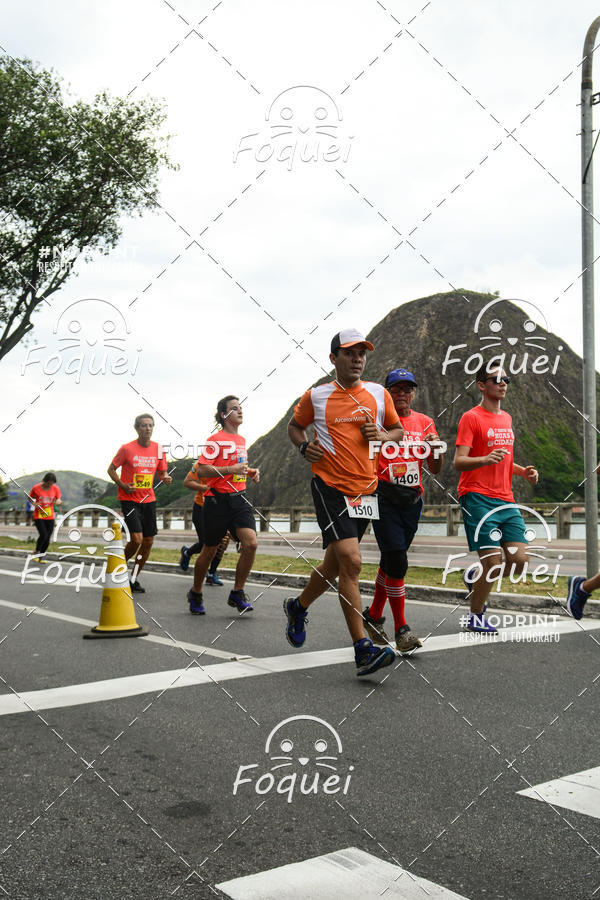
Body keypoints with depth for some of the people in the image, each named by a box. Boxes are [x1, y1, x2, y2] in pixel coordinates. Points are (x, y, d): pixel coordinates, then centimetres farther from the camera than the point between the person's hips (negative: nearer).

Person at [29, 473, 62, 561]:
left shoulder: (56, 488, -3)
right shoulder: (36, 488, -9)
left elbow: (59, 500, 3)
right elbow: (30, 498, 6)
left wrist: (58, 502, -20)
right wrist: (34, 504, -13)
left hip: (50, 517, 3)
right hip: (38, 516, -3)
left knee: (47, 538, 3)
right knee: (43, 535, -18)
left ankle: (41, 557, 20)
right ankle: (37, 552, 7)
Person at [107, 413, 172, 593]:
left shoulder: (158, 449, 4)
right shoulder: (127, 448, -9)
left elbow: (162, 472, 14)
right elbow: (111, 469, -1)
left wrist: (166, 478, -9)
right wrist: (123, 485, -15)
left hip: (149, 499, 5)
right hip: (129, 499, -5)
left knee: (148, 542, 4)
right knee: (136, 539, -16)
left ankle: (133, 579, 20)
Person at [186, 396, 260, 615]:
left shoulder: (241, 440, 15)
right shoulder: (216, 439, -8)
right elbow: (201, 470, -16)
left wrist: (250, 472, 13)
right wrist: (231, 469, -23)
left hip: (239, 498, 6)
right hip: (218, 500, -6)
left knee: (251, 543, -14)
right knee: (209, 550, 6)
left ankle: (237, 593, 1)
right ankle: (195, 593, 28)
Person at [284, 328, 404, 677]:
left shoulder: (379, 394, 6)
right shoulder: (316, 396, 0)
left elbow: (398, 431, 18)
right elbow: (295, 425, 16)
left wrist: (381, 435, -4)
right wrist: (304, 446, -4)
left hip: (365, 490, 5)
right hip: (330, 487, -4)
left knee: (335, 564, 14)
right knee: (351, 561, -18)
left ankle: (298, 607, 43)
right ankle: (363, 650, -16)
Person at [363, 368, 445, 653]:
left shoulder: (424, 423, 11)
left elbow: (435, 469, 11)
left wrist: (436, 448, -8)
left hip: (413, 499, 4)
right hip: (384, 497, -4)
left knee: (391, 561, 12)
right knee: (397, 561, -12)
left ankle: (373, 616, 29)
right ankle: (401, 629, -4)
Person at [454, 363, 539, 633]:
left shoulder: (506, 419, 19)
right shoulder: (471, 417, -5)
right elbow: (459, 462, -13)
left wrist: (522, 470, 12)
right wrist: (487, 459, -30)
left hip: (505, 500, 7)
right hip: (478, 497, -7)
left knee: (520, 560, -3)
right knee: (493, 561, -10)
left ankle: (476, 577, 25)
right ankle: (475, 617, 11)